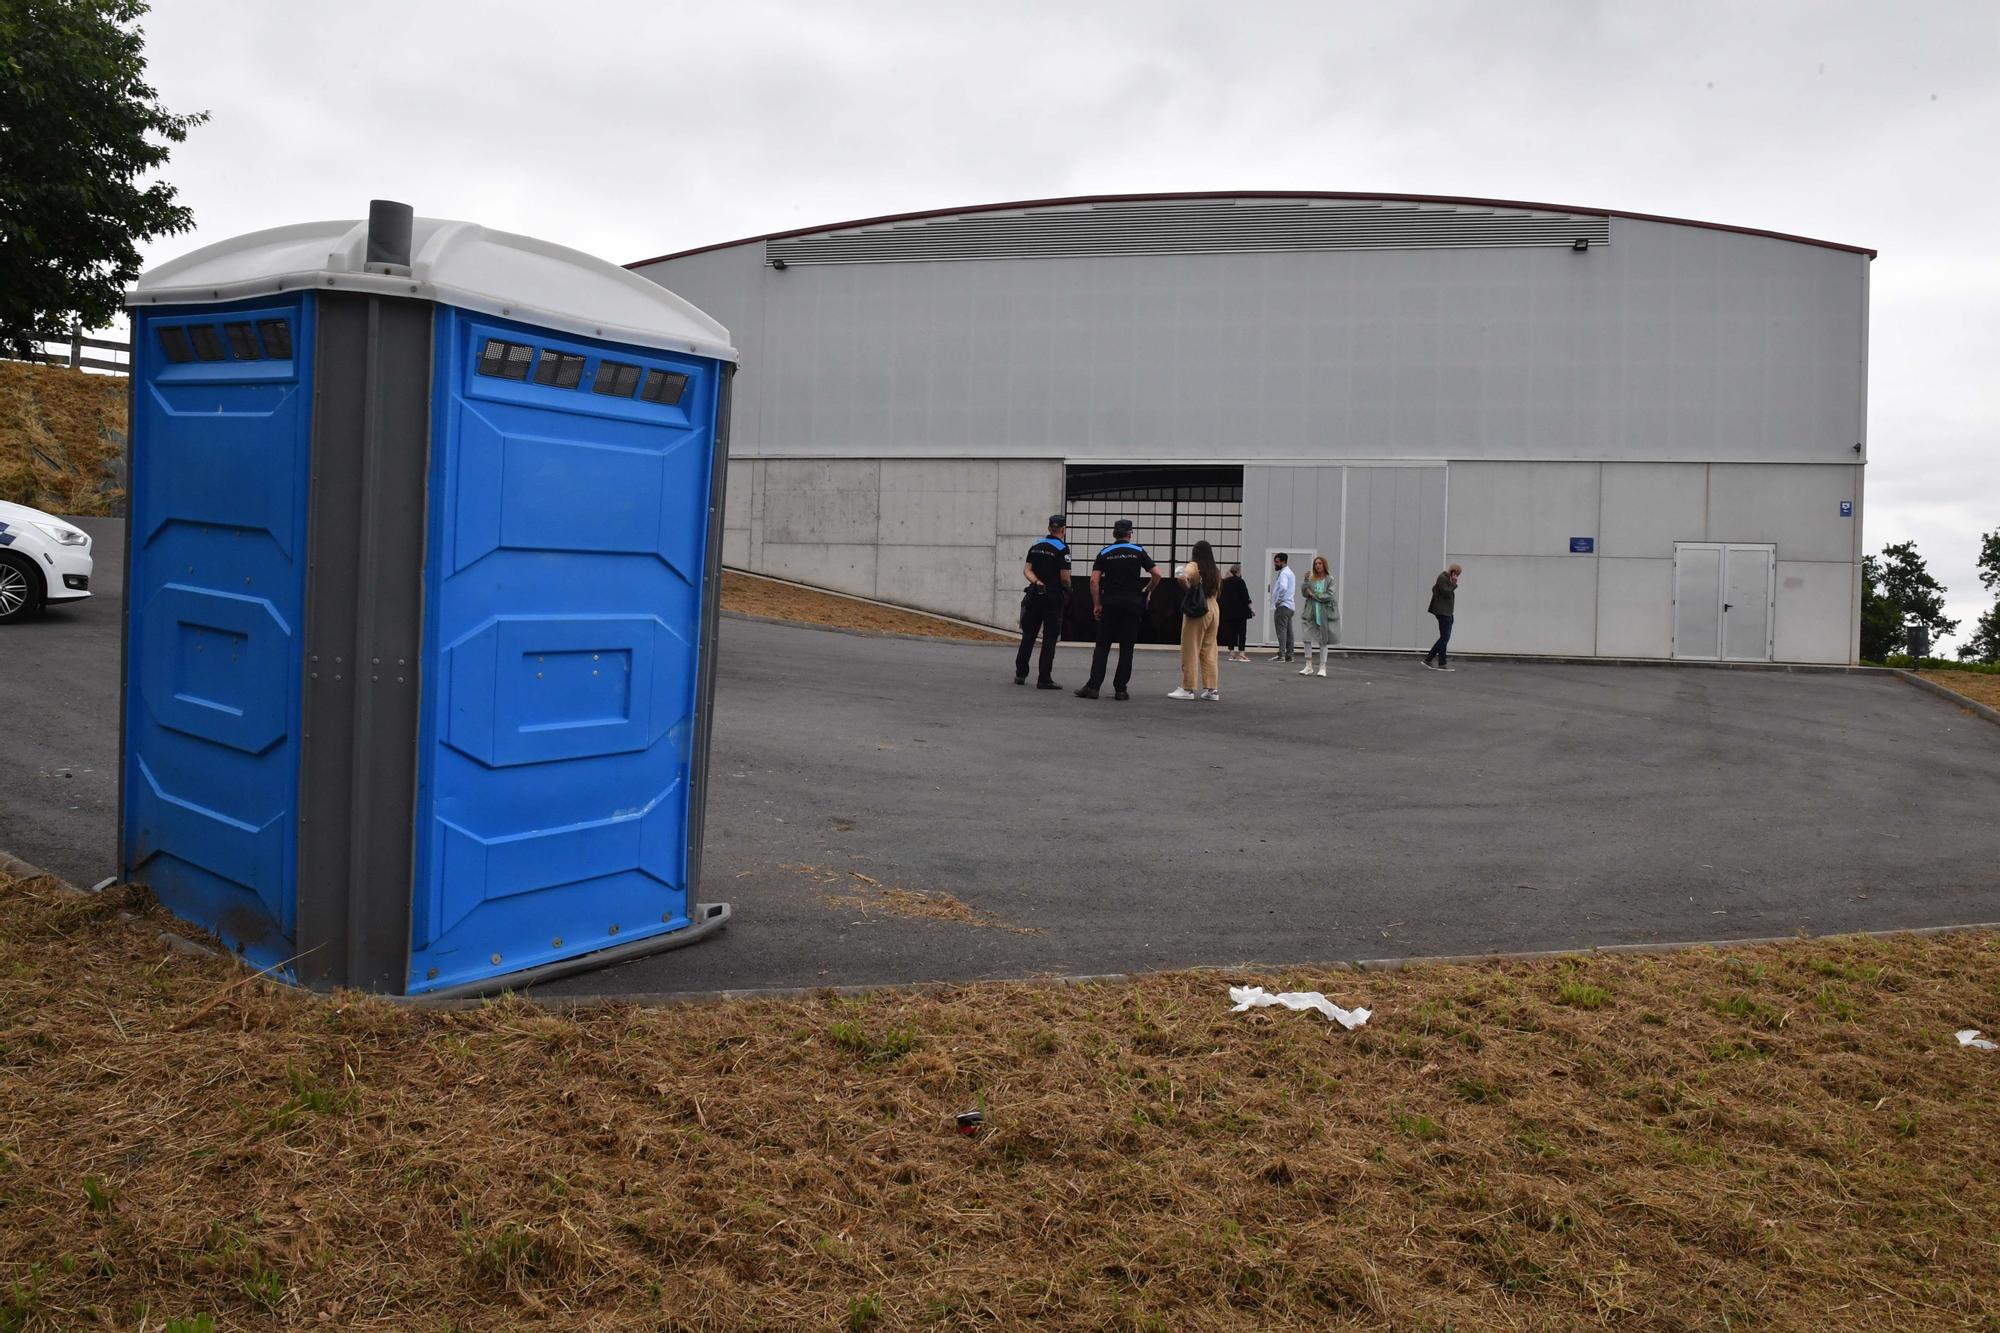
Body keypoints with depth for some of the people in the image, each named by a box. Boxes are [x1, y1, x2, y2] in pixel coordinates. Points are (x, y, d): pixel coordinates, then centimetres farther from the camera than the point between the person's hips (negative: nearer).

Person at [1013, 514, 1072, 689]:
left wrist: (1036, 581, -10)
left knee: (1028, 635, 12)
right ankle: (1044, 679, -3)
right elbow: (1065, 577, -14)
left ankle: (1020, 674, 16)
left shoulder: (1036, 546, 9)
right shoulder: (1062, 548, -11)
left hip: (1034, 596, 6)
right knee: (1050, 639, -2)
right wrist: (1067, 589, 5)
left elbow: (1027, 569, 2)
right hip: (1054, 597, -6)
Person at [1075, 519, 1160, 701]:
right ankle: (1120, 689, 4)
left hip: (1110, 604, 0)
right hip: (1133, 603, 0)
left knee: (1102, 646, 2)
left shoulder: (1105, 553, 4)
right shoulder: (1138, 551, 4)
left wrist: (1097, 604, 2)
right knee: (1126, 648, 5)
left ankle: (1093, 686, -6)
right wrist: (1148, 591, 16)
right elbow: (1157, 575, -1)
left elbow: (1094, 580, -5)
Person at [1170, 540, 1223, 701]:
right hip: (1214, 610, 6)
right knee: (1209, 651, 10)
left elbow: (1183, 578, -26)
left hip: (1198, 611, -6)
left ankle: (1188, 689, 1)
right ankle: (1212, 689, 9)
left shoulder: (1193, 566, -7)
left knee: (1190, 650, 0)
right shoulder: (1216, 571, 12)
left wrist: (1187, 589, -10)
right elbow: (1217, 593, 16)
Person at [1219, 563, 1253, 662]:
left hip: (1228, 611, 6)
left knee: (1230, 632, 8)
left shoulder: (1225, 582, 8)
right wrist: (1251, 608, -5)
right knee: (1242, 632, -1)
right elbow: (1245, 597, -12)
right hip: (1240, 611, -6)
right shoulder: (1239, 581, -11)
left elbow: (1221, 597, 12)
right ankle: (1241, 654, -6)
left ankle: (1231, 654, 8)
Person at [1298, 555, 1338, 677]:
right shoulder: (1311, 579, 7)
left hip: (1325, 613, -2)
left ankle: (1322, 668, 10)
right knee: (1307, 638, -5)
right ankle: (1308, 666, 6)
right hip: (1312, 612, 2)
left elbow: (1329, 596, -7)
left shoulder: (1329, 579, 0)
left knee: (1323, 641, 4)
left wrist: (1314, 595, -7)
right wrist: (1306, 581, -10)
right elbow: (1305, 593, 1)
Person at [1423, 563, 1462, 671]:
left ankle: (1428, 659, 14)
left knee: (1444, 638, 13)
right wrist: (1454, 583, -15)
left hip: (1447, 612, 11)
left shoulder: (1446, 578, 17)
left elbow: (1434, 588, 28)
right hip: (1443, 612, -11)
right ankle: (1442, 664, 1)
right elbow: (1446, 592, -22)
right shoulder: (1442, 578, -14)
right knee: (1444, 638, -5)